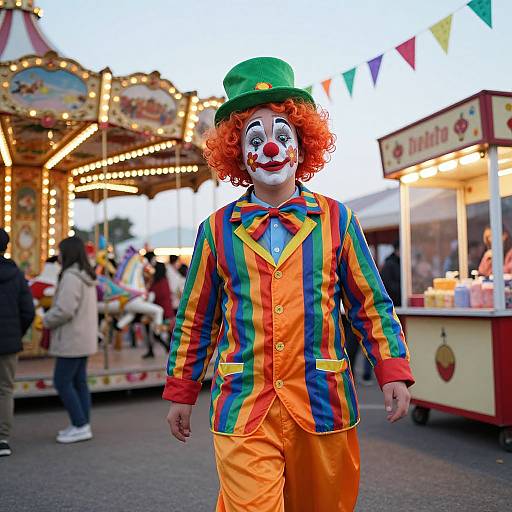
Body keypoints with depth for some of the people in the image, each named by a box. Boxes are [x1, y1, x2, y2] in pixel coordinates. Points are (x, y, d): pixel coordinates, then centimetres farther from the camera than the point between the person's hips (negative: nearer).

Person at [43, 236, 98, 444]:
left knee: (62, 382, -2)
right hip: (83, 339, 9)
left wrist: (46, 320, -5)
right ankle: (82, 425, 18)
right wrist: (51, 318, 10)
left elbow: (64, 310, -23)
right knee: (79, 382, 13)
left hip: (71, 340, -9)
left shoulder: (71, 277, -18)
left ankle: (80, 426, 1)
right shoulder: (87, 277, 12)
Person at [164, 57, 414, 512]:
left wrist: (393, 371, -3)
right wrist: (181, 393, 12)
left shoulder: (335, 219, 4)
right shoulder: (217, 230, 4)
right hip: (243, 411, -1)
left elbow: (370, 303, 7)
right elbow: (196, 319, 10)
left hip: (322, 406, 1)